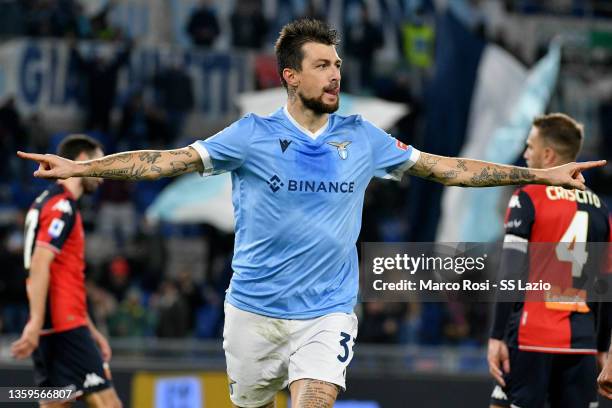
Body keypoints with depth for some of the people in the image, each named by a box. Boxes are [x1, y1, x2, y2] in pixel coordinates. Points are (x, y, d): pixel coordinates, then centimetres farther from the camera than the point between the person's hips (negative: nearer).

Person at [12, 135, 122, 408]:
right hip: (65, 324, -10)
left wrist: (90, 331, 27)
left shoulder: (49, 203, 22)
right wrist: (35, 324, -27)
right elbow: (40, 265, -20)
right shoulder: (62, 206, -9)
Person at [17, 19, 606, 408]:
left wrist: (541, 174, 6)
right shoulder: (252, 135, -3)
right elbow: (169, 161, -5)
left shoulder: (362, 139, 4)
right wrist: (81, 168, -15)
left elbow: (447, 168, 9)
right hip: (254, 311, 0)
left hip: (326, 313, 0)